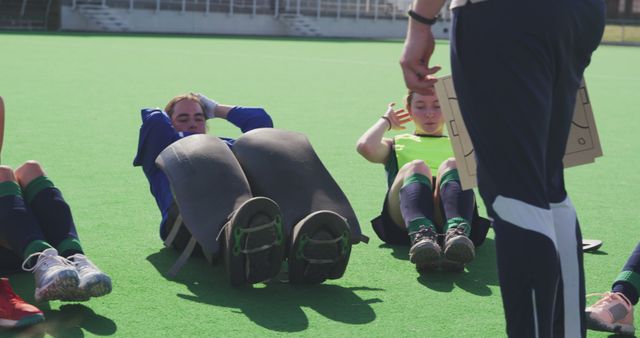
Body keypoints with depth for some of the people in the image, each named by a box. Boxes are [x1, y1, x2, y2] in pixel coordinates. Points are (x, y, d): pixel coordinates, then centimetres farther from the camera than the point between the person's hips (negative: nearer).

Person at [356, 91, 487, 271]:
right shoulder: (397, 144, 36)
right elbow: (366, 147, 10)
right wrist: (386, 121, 28)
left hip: (447, 213, 1)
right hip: (402, 221, -1)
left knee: (452, 165, -29)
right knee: (415, 167, -31)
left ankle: (456, 234, -60)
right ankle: (421, 236, -61)